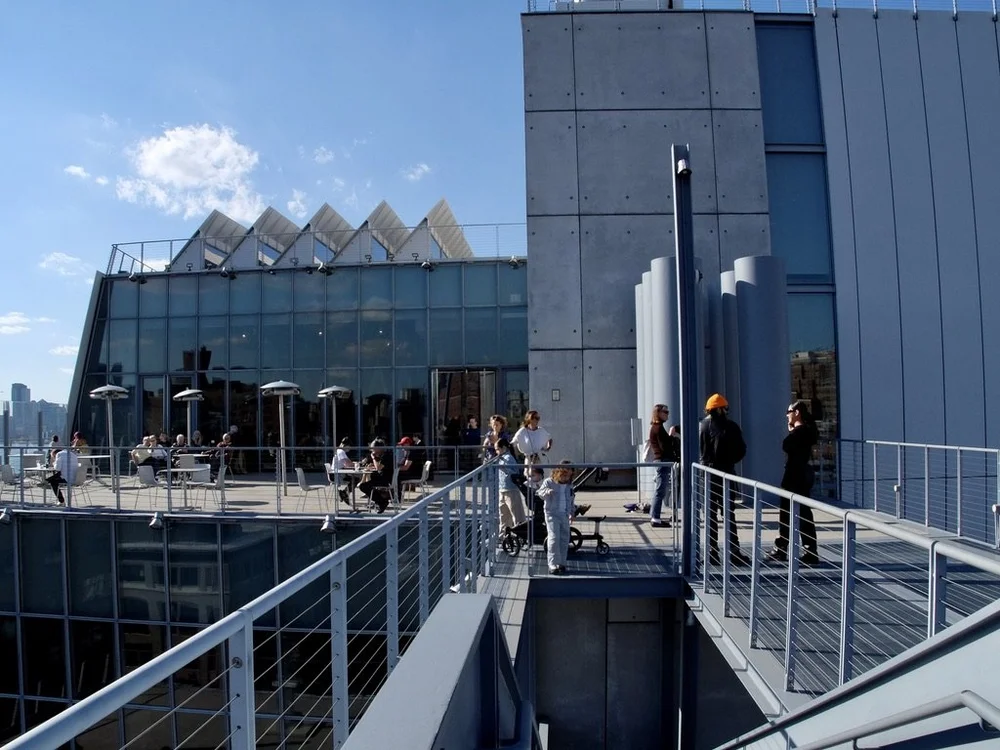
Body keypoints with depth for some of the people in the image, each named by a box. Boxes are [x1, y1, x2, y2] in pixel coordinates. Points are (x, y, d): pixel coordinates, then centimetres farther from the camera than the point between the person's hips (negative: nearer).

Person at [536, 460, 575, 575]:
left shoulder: (569, 484, 9)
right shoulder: (549, 482, -7)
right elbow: (540, 493, -14)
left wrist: (572, 512, 19)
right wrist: (547, 492, -35)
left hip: (565, 515, 6)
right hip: (552, 514, -5)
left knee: (564, 539, 8)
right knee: (554, 538, -12)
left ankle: (561, 563, 19)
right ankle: (553, 565, -7)